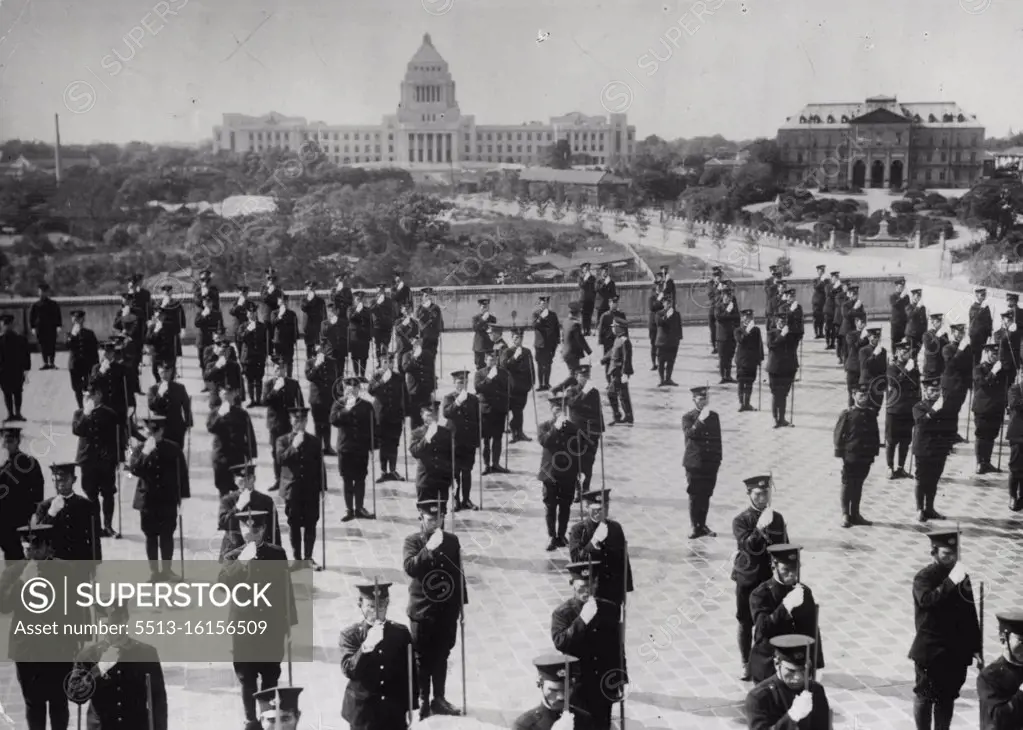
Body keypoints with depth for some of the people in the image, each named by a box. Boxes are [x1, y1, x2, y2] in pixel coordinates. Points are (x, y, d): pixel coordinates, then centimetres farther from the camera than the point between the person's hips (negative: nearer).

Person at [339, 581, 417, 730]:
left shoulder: (401, 633, -1)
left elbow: (410, 673, 5)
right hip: (363, 711, -2)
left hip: (395, 713, 2)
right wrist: (366, 646, -34)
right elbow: (348, 670, -21)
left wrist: (410, 706, 5)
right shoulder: (350, 634, -7)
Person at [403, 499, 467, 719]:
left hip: (447, 610, 3)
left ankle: (439, 699, 28)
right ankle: (423, 702, 18)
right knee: (422, 658, 6)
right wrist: (429, 548, -35)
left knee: (441, 657, 15)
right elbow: (410, 567, -26)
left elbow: (459, 573, 9)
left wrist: (462, 601, 11)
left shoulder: (452, 540, 2)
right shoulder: (412, 541, -9)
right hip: (422, 611, -3)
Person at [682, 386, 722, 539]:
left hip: (711, 463, 3)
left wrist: (718, 459, 10)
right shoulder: (688, 417, -4)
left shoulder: (714, 416, 9)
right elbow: (689, 434, -22)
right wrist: (700, 420, -29)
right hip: (695, 463, -3)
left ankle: (702, 525, 20)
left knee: (706, 496, 8)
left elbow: (718, 439, 13)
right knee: (694, 496, 0)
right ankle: (695, 527, 8)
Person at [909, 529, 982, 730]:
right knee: (925, 696, 6)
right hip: (931, 650, -5)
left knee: (948, 697, 12)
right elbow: (926, 600, -31)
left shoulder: (962, 576, 5)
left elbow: (971, 614, 10)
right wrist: (950, 582, -33)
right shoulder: (924, 577, -10)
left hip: (957, 651, 5)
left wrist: (975, 647, 9)